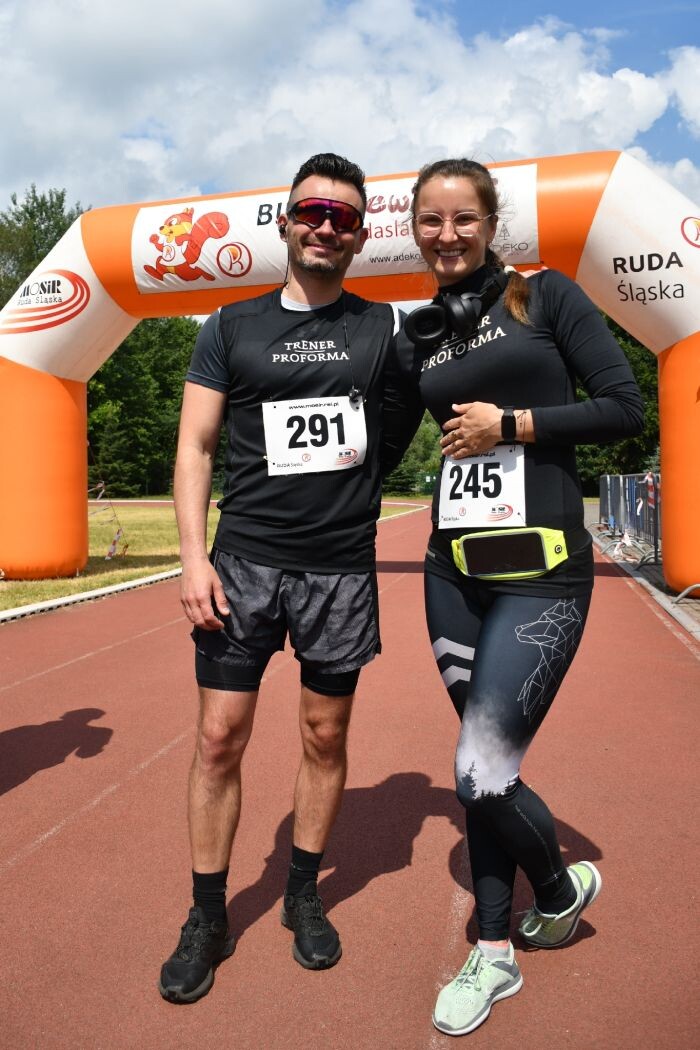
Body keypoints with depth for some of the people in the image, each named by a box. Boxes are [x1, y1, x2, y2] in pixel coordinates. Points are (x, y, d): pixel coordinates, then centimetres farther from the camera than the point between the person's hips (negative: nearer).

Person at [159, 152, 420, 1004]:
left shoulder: (386, 329, 9)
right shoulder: (232, 327, 7)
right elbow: (195, 448, 4)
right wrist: (194, 556, -6)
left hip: (341, 568, 1)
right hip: (244, 562, 0)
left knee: (325, 736, 10)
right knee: (219, 738, 2)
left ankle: (303, 895, 31)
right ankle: (208, 918, 21)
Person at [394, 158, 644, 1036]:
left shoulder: (546, 297, 2)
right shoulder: (418, 337, 12)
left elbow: (625, 409, -4)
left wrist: (511, 423, -9)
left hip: (542, 570, -4)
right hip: (453, 571, 4)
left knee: (481, 771, -8)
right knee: (483, 766, 11)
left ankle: (563, 888, 25)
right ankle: (494, 954, 30)